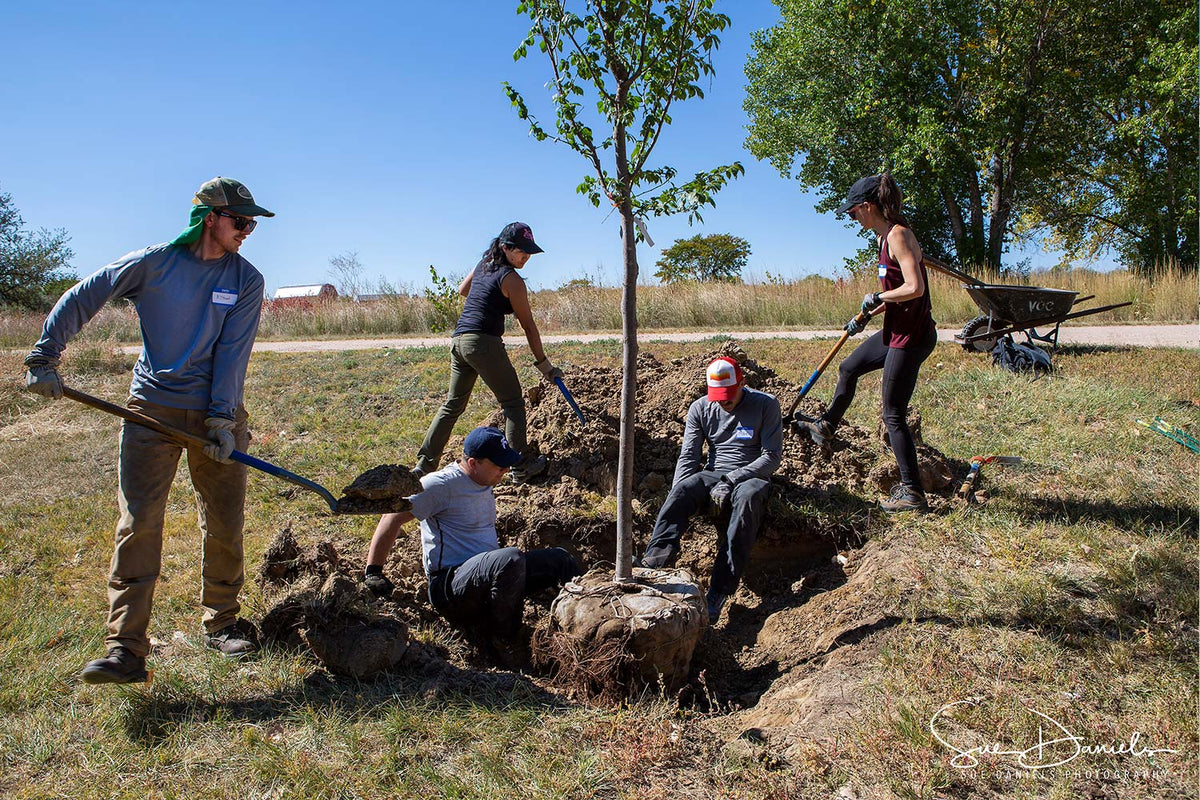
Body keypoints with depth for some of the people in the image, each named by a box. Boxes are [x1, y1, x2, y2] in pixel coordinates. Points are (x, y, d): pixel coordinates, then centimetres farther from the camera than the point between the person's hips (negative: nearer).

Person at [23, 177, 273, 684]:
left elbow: (232, 353, -6)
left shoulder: (246, 281, 1)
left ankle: (222, 624, 25)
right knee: (137, 525, -7)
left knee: (225, 526, 6)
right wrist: (43, 360, 1)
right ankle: (126, 649, -3)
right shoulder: (151, 264, -2)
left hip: (216, 414, 2)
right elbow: (79, 300, 6)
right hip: (151, 411, -1)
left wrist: (222, 417, -13)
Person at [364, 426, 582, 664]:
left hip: (489, 575, 9)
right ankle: (498, 642, -17)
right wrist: (373, 572, -10)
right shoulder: (442, 485, -16)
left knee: (559, 558, 0)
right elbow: (393, 516, -12)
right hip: (450, 585, -9)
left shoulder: (483, 483, 11)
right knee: (512, 559, -36)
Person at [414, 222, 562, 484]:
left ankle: (424, 465, 16)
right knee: (512, 403, 2)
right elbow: (529, 326, -3)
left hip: (458, 341, 8)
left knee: (453, 404, 15)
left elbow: (462, 290, 37)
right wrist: (544, 364, 3)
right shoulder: (511, 279, -5)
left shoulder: (483, 264, 18)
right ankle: (522, 466, 2)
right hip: (484, 342, -8)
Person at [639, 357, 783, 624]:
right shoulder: (700, 408, 6)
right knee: (684, 487, -31)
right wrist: (678, 500, -15)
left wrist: (730, 481, -17)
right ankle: (653, 567, -44)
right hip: (711, 475, 3)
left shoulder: (765, 405, -3)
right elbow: (688, 457, 2)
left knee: (748, 496, -38)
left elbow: (772, 457, -7)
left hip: (750, 477, -3)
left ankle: (719, 591, -42)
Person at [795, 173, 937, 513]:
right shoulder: (886, 236, 12)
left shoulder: (898, 235, -19)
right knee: (848, 369, 28)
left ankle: (912, 492, 6)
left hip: (912, 336, -11)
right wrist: (865, 318, 17)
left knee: (893, 415, -3)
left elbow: (914, 288, -27)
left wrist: (877, 297, -12)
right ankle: (826, 428, 50)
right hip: (896, 331, 11)